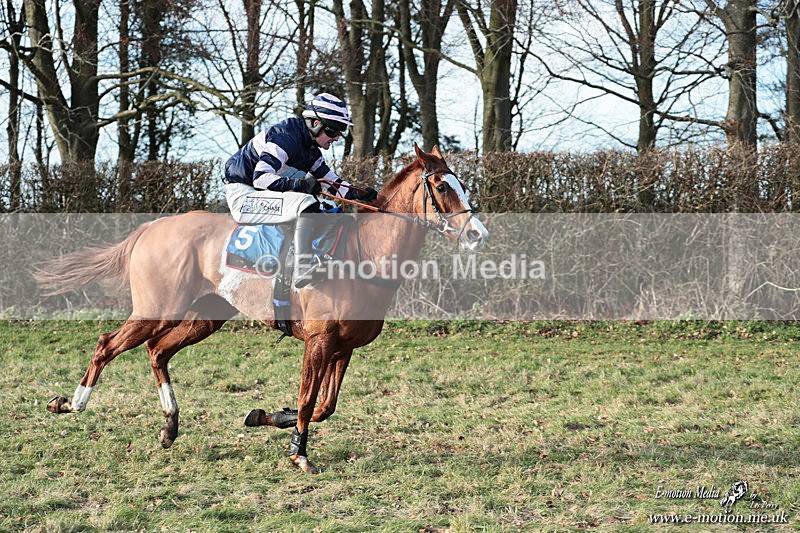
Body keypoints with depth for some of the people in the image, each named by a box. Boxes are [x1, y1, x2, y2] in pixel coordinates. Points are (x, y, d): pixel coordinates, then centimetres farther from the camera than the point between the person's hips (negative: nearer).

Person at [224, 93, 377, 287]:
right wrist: (299, 184, -36)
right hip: (243, 194, -11)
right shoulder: (286, 137, -20)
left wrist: (358, 194, -3)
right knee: (307, 204, -29)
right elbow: (260, 178, -29)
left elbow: (332, 183, 15)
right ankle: (303, 270, -34)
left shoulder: (310, 150, 10)